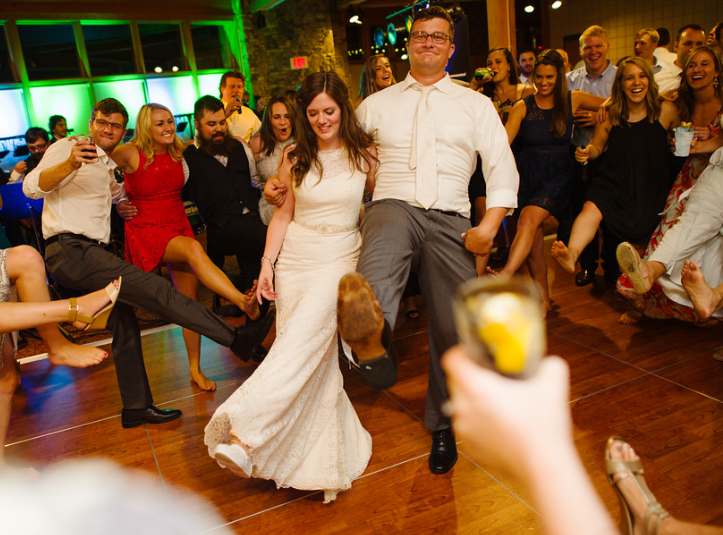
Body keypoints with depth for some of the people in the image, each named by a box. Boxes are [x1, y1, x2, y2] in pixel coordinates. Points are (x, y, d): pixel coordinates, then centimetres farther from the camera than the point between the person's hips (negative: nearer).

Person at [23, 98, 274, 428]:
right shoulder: (67, 148, -1)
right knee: (155, 289, -20)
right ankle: (236, 338, -22)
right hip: (70, 250, -10)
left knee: (125, 324, 10)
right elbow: (32, 187, -17)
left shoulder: (108, 166, 24)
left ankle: (137, 407, 20)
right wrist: (70, 164, -32)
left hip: (90, 253, 10)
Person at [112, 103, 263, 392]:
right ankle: (245, 303, -47)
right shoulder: (130, 154, -9)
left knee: (190, 297, 1)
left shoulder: (178, 151, 4)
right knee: (193, 249, -36)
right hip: (147, 229, -5)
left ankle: (195, 370, 11)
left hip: (178, 225, 5)